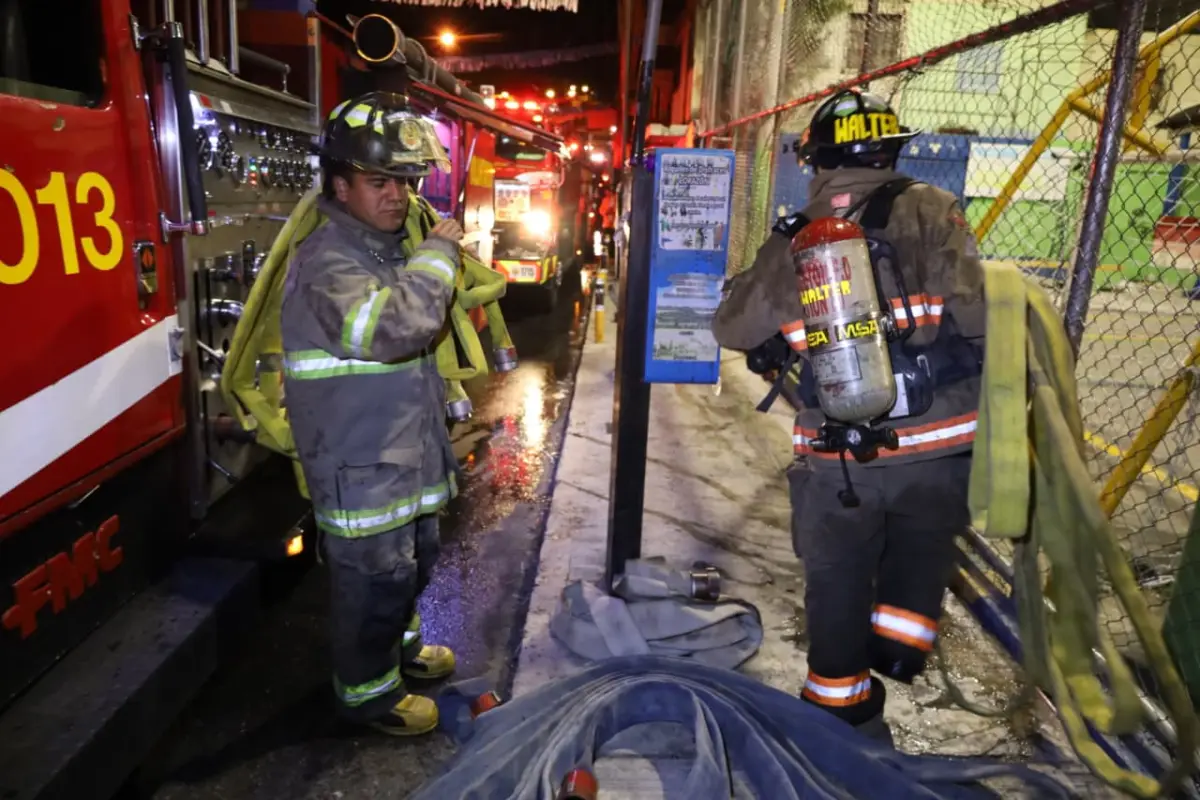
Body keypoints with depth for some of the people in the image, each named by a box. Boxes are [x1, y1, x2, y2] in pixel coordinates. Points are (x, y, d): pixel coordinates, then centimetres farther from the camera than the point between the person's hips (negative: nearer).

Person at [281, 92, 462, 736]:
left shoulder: (394, 243, 10)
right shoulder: (326, 261, -21)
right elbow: (391, 326, -39)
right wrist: (436, 253, -26)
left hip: (408, 452, 9)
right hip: (360, 464, -9)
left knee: (412, 562, 25)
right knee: (374, 581, 6)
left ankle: (399, 644, 48)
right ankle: (366, 690, 28)